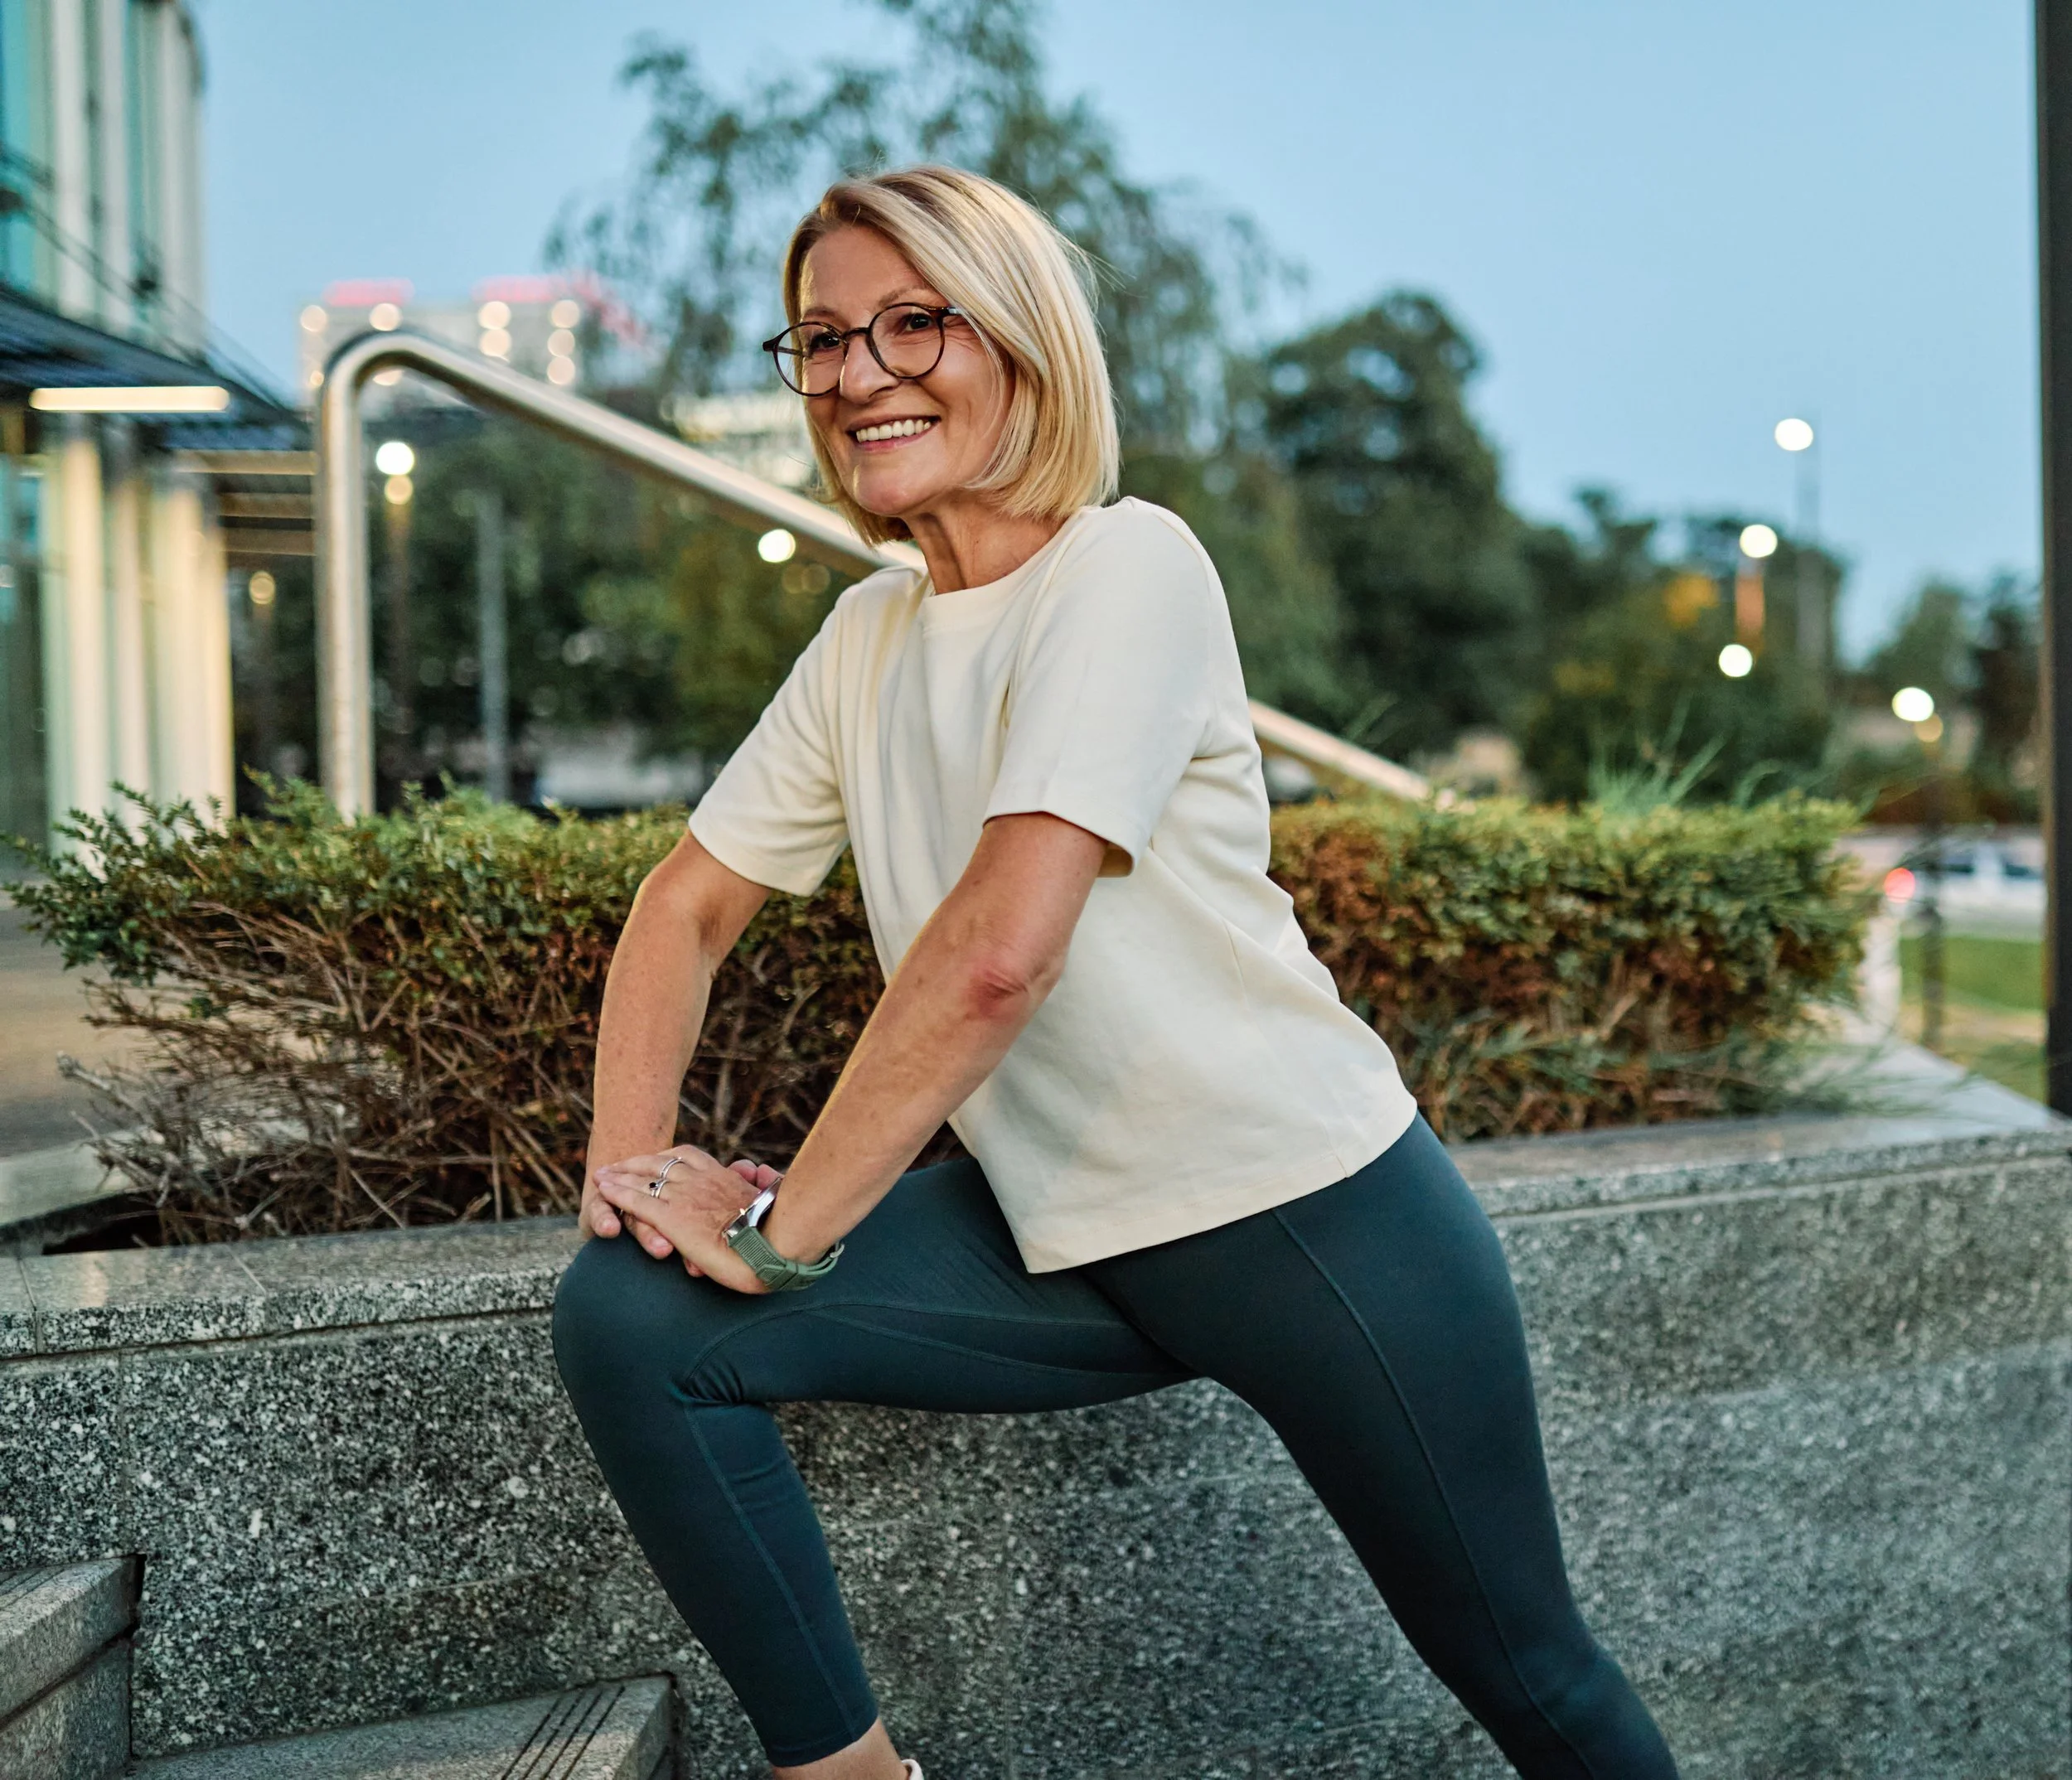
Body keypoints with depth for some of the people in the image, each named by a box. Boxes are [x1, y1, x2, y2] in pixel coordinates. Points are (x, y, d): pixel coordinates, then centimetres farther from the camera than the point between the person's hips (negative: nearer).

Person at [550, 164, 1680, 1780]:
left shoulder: (1127, 566, -16)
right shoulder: (869, 637, 7)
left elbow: (1001, 948, -26)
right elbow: (693, 901, 11)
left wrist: (788, 1224, -19)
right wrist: (630, 1151, -6)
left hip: (1303, 1208, -6)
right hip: (1058, 1242, 6)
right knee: (629, 1312, -11)